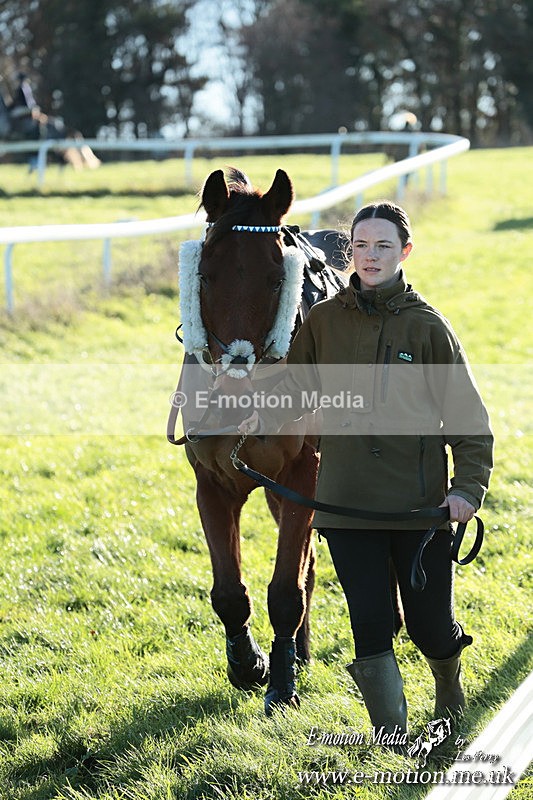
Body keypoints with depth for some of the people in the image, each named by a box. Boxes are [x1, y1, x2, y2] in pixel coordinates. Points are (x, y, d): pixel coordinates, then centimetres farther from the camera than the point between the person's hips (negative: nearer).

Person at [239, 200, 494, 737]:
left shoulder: (427, 326, -1)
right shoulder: (323, 321, 4)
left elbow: (466, 412, 0)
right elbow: (297, 384, 14)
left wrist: (469, 486, -11)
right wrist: (266, 416, -7)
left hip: (419, 502, -1)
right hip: (346, 500, 1)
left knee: (430, 626, 6)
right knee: (370, 627, -2)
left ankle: (449, 683, 40)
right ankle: (392, 735, 10)